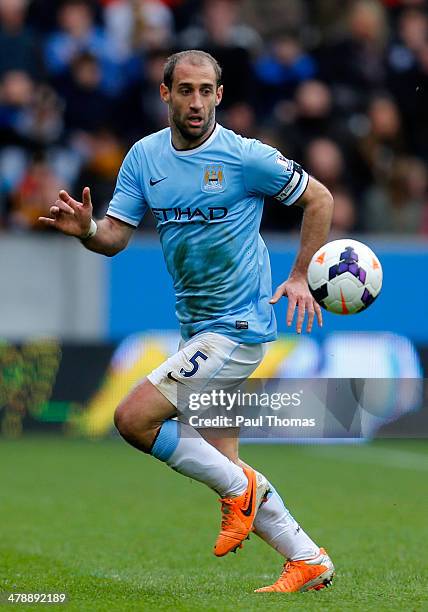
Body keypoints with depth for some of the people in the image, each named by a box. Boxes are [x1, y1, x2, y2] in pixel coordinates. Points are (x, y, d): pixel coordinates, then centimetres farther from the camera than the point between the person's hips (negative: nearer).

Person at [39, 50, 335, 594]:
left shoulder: (246, 157, -12)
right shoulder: (144, 157, 3)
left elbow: (319, 199, -1)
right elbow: (115, 236, 0)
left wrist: (300, 277, -6)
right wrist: (85, 229, -23)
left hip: (238, 326, -7)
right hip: (196, 328, 7)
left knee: (133, 418, -18)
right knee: (221, 464, 8)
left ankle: (239, 488, 0)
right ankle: (308, 561, 21)